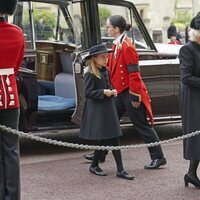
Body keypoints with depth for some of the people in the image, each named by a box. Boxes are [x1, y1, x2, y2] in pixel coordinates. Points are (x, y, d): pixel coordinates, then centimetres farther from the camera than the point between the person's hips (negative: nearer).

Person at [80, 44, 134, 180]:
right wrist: (103, 92, -21)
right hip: (97, 111, -7)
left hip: (108, 109, 7)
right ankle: (94, 166, 19)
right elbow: (87, 93, -17)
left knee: (114, 139, 5)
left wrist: (112, 91, 4)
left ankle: (120, 170, 7)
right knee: (103, 140, -1)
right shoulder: (90, 74, -12)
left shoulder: (105, 71, 11)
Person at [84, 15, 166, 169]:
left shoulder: (127, 47, -19)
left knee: (142, 125, -2)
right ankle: (100, 154, 26)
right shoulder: (117, 45, 9)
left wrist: (135, 96, -19)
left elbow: (134, 74, -20)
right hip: (121, 92, 10)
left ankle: (158, 158, 6)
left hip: (130, 93, -9)